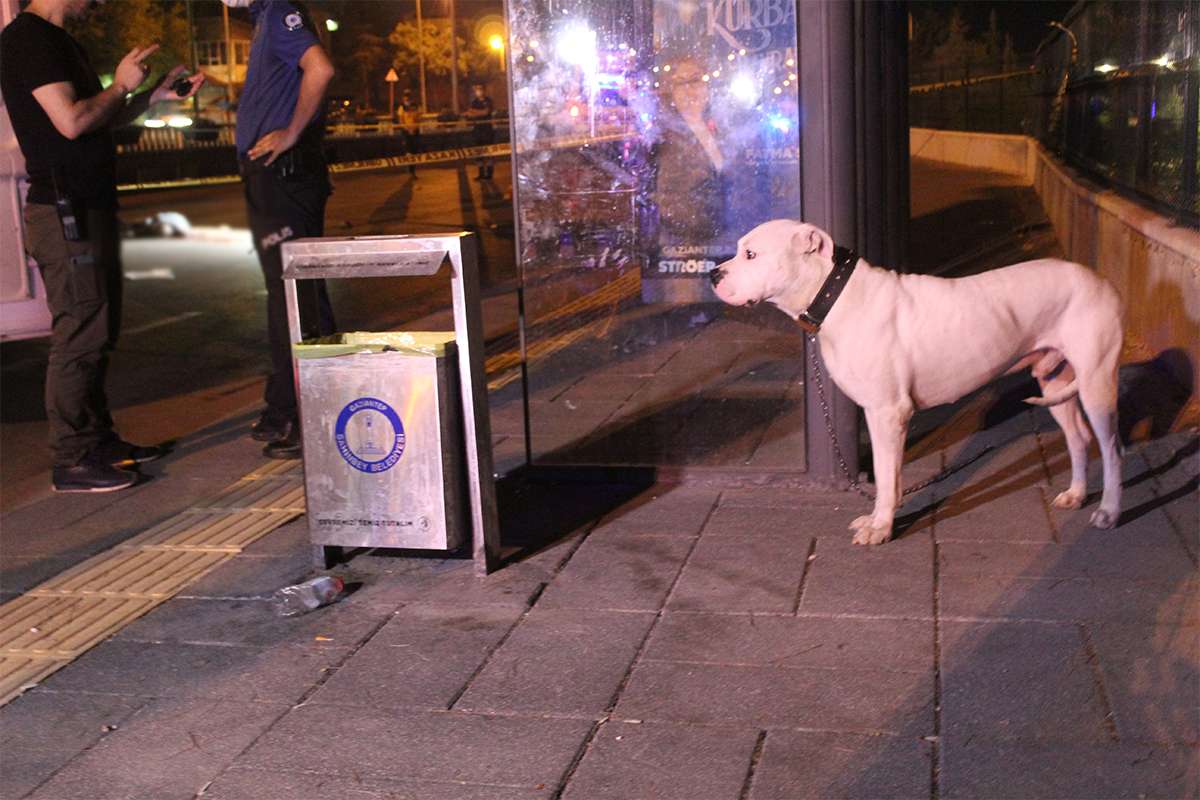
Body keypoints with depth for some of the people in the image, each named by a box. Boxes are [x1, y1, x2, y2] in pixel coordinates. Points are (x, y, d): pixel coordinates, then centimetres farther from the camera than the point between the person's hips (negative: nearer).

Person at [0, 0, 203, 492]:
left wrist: (155, 94, 14)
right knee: (78, 336, -7)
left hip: (91, 209, 10)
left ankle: (99, 442, 23)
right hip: (64, 211, -10)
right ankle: (72, 462, -1)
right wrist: (122, 85, -8)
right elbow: (71, 121, -21)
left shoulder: (58, 41, 19)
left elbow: (101, 120, 22)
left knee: (99, 335, 14)